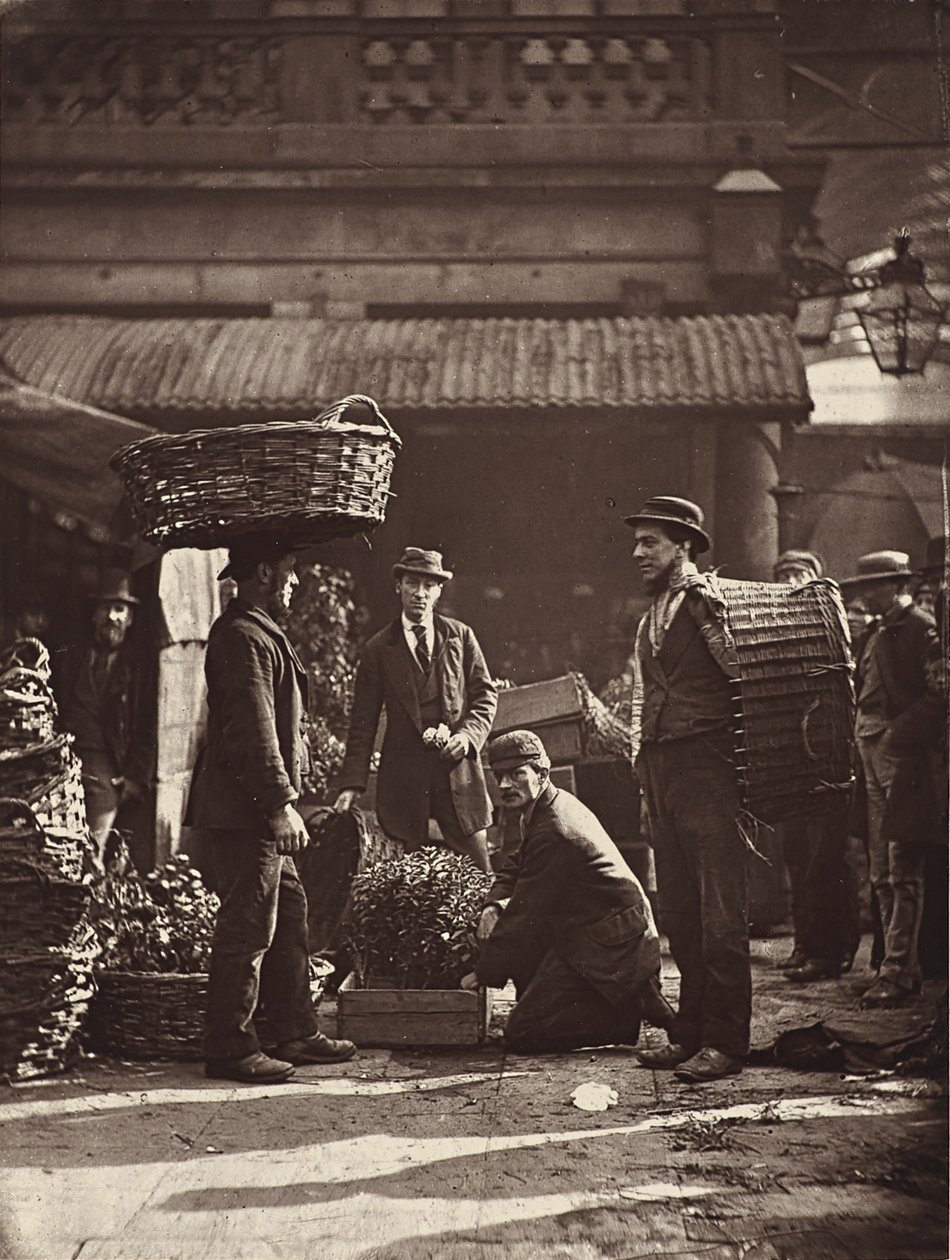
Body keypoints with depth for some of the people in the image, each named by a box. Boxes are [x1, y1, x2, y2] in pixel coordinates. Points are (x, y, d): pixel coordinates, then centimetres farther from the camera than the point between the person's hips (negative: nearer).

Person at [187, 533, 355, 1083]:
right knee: (248, 928, -6)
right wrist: (281, 805, -23)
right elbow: (255, 732, -21)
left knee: (290, 918, 14)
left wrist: (284, 802, 22)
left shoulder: (262, 634, 20)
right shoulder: (244, 638, -15)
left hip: (261, 812, 11)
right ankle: (231, 1049, 0)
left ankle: (298, 1033, 21)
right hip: (246, 810, -11)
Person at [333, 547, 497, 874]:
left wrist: (468, 734, -9)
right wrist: (352, 784, -3)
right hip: (406, 777, -1)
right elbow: (363, 722, 5)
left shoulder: (460, 636, 10)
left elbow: (485, 694, 11)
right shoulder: (379, 649, 6)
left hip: (458, 769, 1)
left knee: (478, 873, -2)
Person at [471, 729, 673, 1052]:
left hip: (610, 949, -10)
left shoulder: (554, 832, -22)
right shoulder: (555, 806, 10)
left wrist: (483, 974, -9)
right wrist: (493, 906, 0)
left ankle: (633, 1009, -6)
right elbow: (515, 865, 22)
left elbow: (525, 914, -18)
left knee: (522, 1034, -13)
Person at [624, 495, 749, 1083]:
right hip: (661, 770, 9)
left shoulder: (707, 600, -7)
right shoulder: (652, 619, 20)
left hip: (706, 764, -9)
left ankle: (726, 1042, -3)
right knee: (679, 912, 12)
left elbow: (749, 672, -13)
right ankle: (691, 1032, 19)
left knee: (720, 912, -6)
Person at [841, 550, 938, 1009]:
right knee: (882, 873, 11)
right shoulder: (876, 634, 20)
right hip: (871, 760, 9)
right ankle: (903, 965, 18)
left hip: (902, 759, -9)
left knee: (903, 872, -8)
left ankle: (898, 971, -9)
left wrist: (900, 732, -19)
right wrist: (861, 739, 12)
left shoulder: (921, 628, -6)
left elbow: (936, 695, -14)